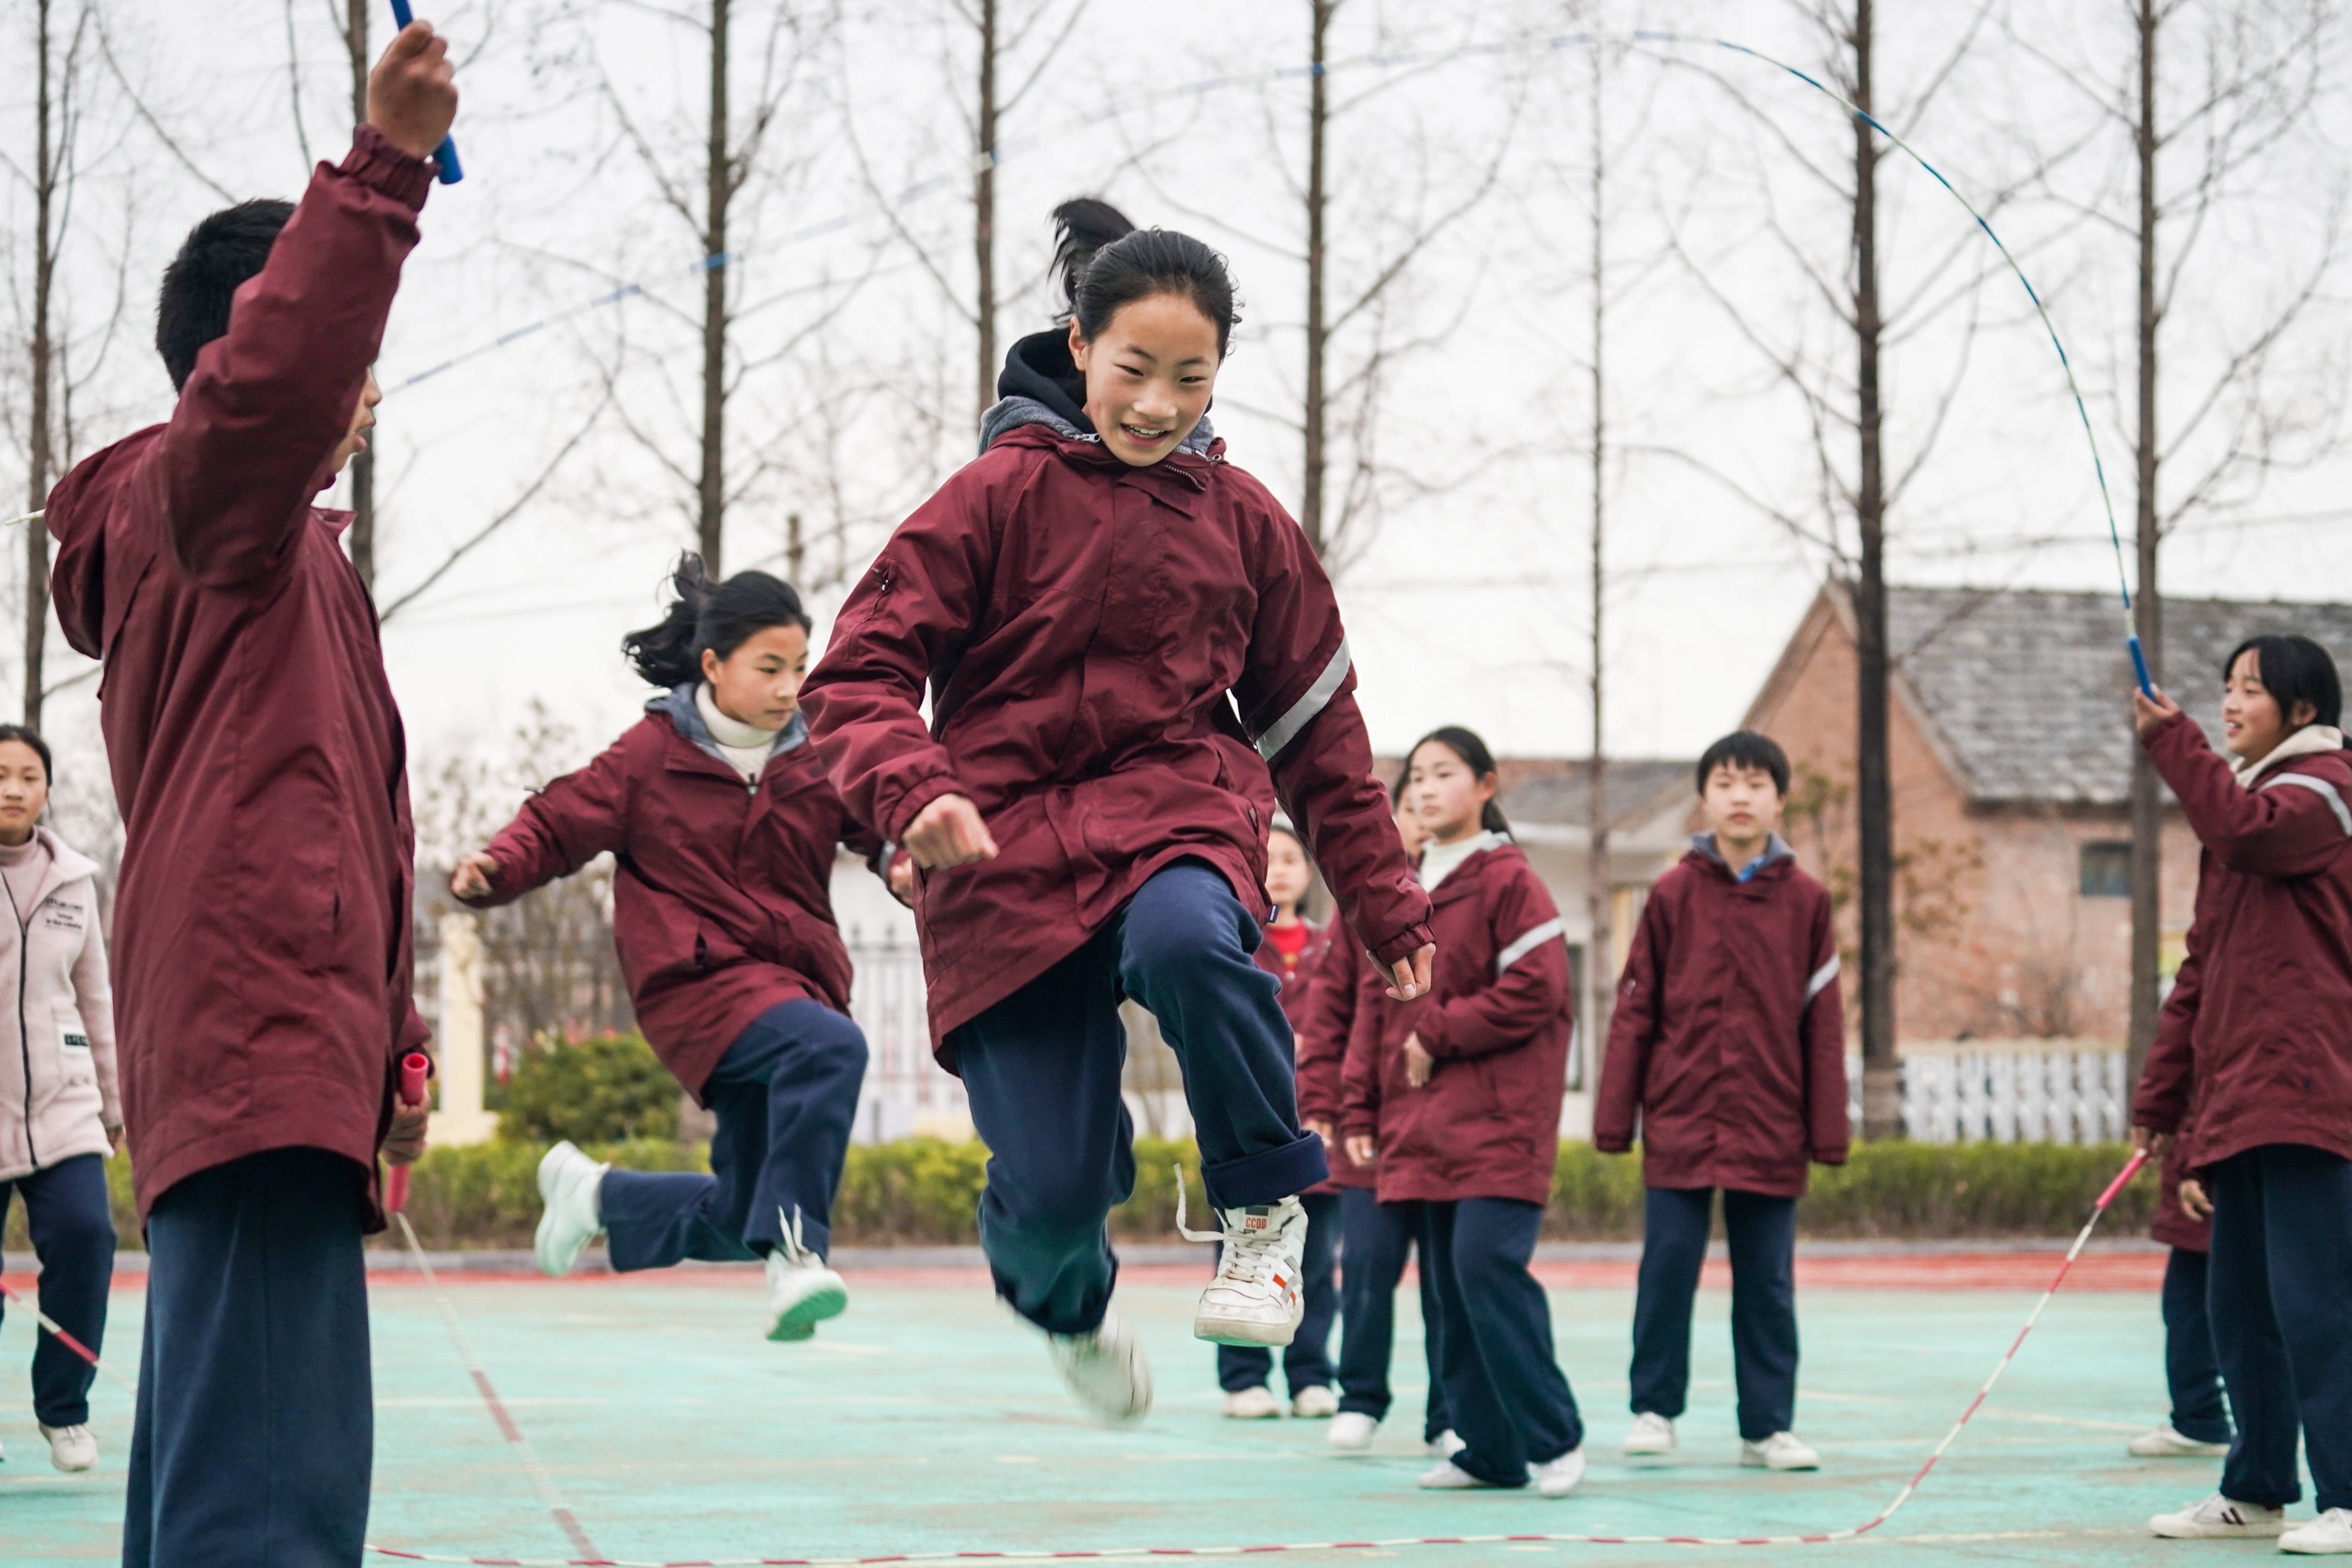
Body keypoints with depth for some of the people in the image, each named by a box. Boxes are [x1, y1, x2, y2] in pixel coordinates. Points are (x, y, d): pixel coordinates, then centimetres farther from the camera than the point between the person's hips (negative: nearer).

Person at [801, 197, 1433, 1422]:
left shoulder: (1242, 519, 8)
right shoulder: (1004, 492, -3)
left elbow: (1315, 723, 17)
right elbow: (858, 676, -6)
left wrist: (1384, 902, 16)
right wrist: (914, 793, -26)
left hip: (1182, 808, 1)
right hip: (1009, 845, -1)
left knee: (1185, 942, -38)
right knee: (1053, 1193, -8)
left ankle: (1264, 1204, -12)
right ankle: (1063, 1298, 32)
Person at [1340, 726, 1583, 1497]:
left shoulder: (1509, 881, -5)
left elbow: (1536, 990, -13)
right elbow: (1376, 1006, 17)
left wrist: (1440, 1035, -13)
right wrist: (1362, 1108, 11)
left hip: (1497, 1120, -7)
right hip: (1421, 1126, 7)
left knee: (1488, 1266, -16)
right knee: (1450, 1284, 7)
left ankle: (1552, 1437, -7)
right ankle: (1488, 1449, 13)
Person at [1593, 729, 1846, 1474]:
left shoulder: (1805, 902, 3)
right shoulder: (1674, 896, 2)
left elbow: (1822, 1022, 3)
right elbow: (1635, 1012, 2)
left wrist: (1828, 1131, 1)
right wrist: (1613, 1118, -1)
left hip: (1770, 1126, 1)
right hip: (1680, 1119, -1)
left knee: (1767, 1280, 5)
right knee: (1668, 1266, 1)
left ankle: (1767, 1425, 12)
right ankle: (1654, 1409, 13)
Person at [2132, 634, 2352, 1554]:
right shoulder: (2248, 794, 24)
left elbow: (2246, 831, -26)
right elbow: (2204, 965, 25)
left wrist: (2171, 741, -18)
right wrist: (2161, 1093, 22)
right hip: (2236, 1099, 9)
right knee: (2240, 1304, 11)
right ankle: (2257, 1494, 19)